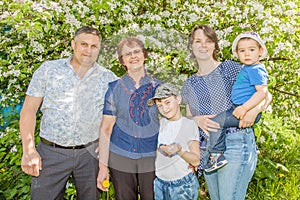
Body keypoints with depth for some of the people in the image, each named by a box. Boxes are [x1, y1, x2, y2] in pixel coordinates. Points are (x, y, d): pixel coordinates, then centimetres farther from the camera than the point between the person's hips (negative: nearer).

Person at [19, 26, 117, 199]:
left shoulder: (108, 78, 3)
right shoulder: (48, 69, 2)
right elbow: (29, 109, 1)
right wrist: (29, 150, -7)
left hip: (90, 153, 2)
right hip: (51, 152, -1)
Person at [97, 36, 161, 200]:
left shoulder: (158, 87, 2)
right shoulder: (114, 89, -1)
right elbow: (106, 129, -2)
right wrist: (103, 166, -4)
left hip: (152, 157, 1)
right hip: (121, 157, 0)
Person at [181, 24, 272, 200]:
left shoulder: (229, 68, -1)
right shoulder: (189, 84, 14)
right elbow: (188, 118, 15)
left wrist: (255, 109, -21)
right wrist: (198, 120, -8)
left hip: (235, 144, -5)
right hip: (207, 149, 5)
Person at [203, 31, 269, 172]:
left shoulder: (256, 70, -15)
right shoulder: (245, 68, 16)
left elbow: (263, 91, -27)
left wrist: (244, 108, -31)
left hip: (249, 112, -11)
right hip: (239, 107, 11)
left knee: (217, 121, -17)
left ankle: (217, 155, -12)